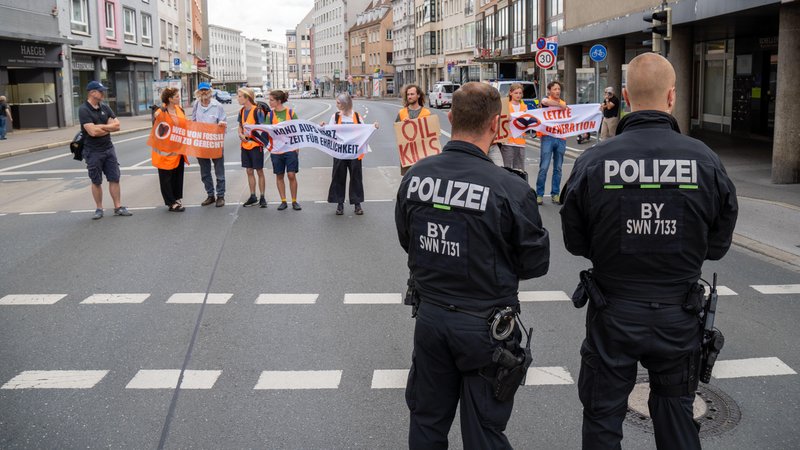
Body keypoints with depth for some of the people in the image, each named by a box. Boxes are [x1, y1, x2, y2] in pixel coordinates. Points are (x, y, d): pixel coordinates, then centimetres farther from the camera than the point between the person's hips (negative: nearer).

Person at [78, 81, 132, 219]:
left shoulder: (105, 107, 7)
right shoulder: (84, 110, -12)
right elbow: (93, 132, -22)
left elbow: (117, 125, -1)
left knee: (114, 178, 4)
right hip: (93, 151, -5)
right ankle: (99, 209, 15)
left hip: (108, 148, 5)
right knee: (96, 181, 5)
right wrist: (108, 128, -6)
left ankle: (118, 207, 10)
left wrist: (100, 127, -14)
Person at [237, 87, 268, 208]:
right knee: (249, 171, 10)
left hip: (256, 145, -6)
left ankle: (262, 197, 9)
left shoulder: (257, 110, -12)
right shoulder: (241, 111, 8)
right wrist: (241, 135, -3)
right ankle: (252, 197, 19)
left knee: (259, 171, 2)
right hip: (245, 145, 6)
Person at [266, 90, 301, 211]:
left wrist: (297, 146, 2)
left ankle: (294, 201, 10)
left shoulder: (291, 113, -2)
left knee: (291, 175, -3)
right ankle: (283, 201, 17)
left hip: (290, 149, -2)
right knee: (279, 175, 7)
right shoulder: (270, 114, 2)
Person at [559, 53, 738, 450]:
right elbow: (718, 246, -2)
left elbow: (575, 243, -5)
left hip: (613, 314, -1)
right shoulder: (705, 161, -13)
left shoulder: (593, 162, -16)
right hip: (679, 314, 1)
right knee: (676, 415, 22)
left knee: (603, 417, 16)